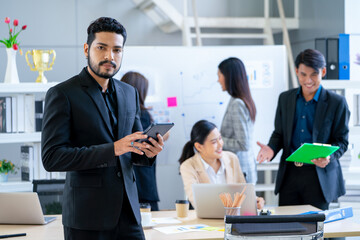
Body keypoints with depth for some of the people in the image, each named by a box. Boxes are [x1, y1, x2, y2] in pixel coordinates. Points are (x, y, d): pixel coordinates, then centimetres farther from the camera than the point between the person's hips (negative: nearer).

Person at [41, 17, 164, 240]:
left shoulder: (129, 93, 13)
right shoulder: (62, 94, -6)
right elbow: (52, 157, -15)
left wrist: (148, 152, -5)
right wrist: (112, 149, -22)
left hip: (127, 211, 5)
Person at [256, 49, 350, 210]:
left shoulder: (337, 103, -3)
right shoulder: (285, 98, 8)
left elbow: (341, 141, 0)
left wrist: (329, 156, -21)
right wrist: (271, 149, -7)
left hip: (319, 176, -3)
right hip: (289, 174, 3)